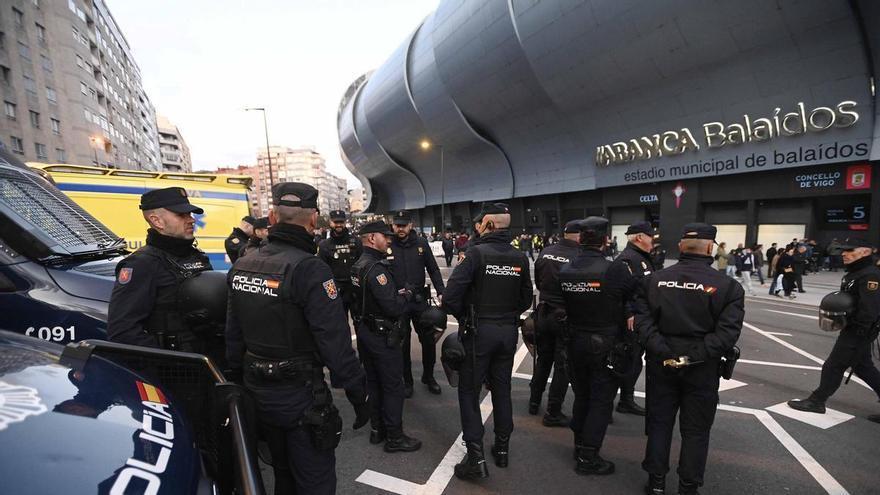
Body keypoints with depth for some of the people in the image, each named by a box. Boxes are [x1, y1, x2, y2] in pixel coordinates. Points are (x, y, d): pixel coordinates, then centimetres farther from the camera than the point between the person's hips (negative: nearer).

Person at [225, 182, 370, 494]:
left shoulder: (241, 266, 0)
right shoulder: (309, 269, -23)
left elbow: (233, 336, 7)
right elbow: (335, 342, -24)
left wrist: (240, 380, 19)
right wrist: (359, 395, -13)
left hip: (257, 392, 7)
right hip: (300, 395, -7)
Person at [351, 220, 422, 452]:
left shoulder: (358, 265, 8)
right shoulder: (376, 268, -23)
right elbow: (393, 307, -29)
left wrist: (398, 293, 2)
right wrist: (405, 295, -8)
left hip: (364, 332, 10)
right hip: (382, 336, -9)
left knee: (374, 382, 19)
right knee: (393, 386, 4)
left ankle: (377, 429, 32)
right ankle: (394, 437, 15)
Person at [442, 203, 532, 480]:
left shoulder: (476, 252, -16)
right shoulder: (520, 258, 0)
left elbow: (452, 292, -21)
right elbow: (526, 300, 7)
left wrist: (459, 314, -3)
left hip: (479, 330, -5)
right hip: (508, 331, 5)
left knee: (469, 391, 7)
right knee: (502, 389, 18)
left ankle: (476, 457, 6)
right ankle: (502, 448, 31)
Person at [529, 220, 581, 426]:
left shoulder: (546, 252, -3)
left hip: (543, 314, 5)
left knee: (543, 359, 21)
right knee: (562, 365, 8)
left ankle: (534, 402, 34)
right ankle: (553, 413, 17)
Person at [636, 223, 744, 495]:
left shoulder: (654, 279, -5)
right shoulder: (728, 286, -9)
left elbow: (643, 321, -12)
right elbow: (727, 332, -17)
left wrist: (664, 352, -13)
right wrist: (692, 357, -17)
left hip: (661, 364, 2)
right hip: (702, 369, -1)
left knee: (659, 422, 15)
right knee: (695, 430, 14)